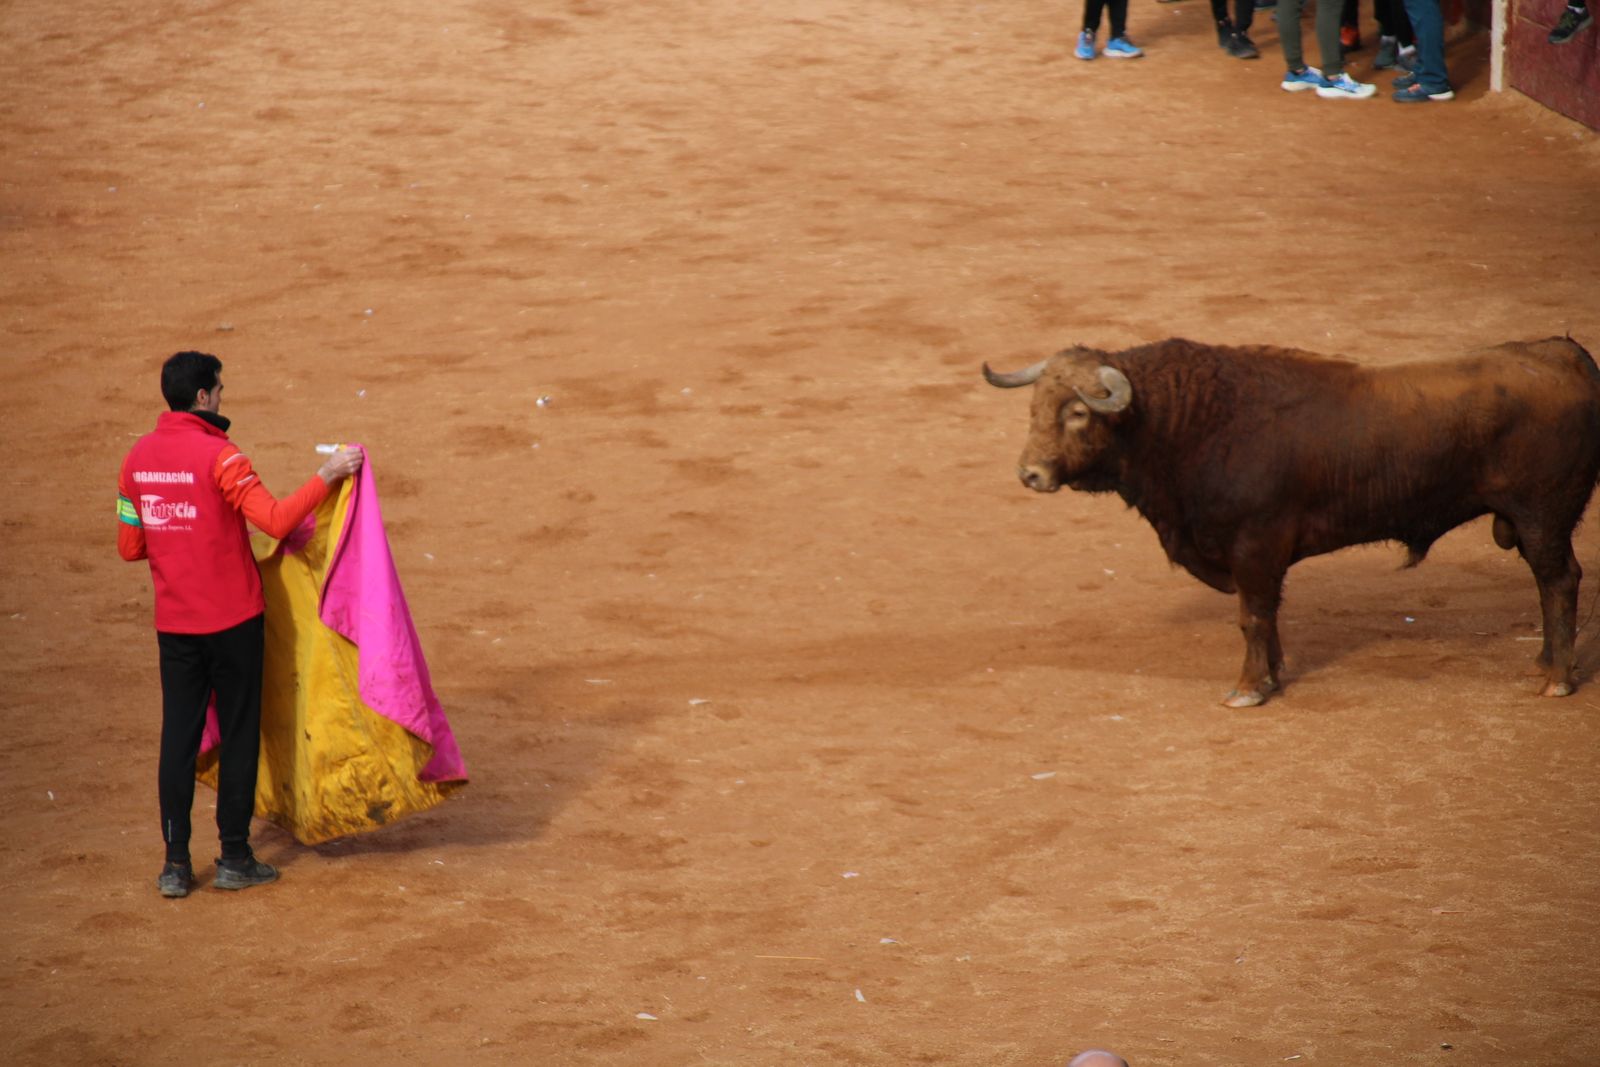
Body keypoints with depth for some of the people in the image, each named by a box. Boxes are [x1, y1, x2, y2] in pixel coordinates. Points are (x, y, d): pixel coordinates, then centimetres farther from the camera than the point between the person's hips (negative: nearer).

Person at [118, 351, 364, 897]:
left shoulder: (138, 458, 3)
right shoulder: (219, 456, -15)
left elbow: (130, 547, 8)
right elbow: (276, 521, -24)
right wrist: (326, 477, -18)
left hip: (173, 622, 5)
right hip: (232, 620, -5)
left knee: (178, 735, 9)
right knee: (238, 734, 7)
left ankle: (176, 864, 9)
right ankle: (234, 857, 12)